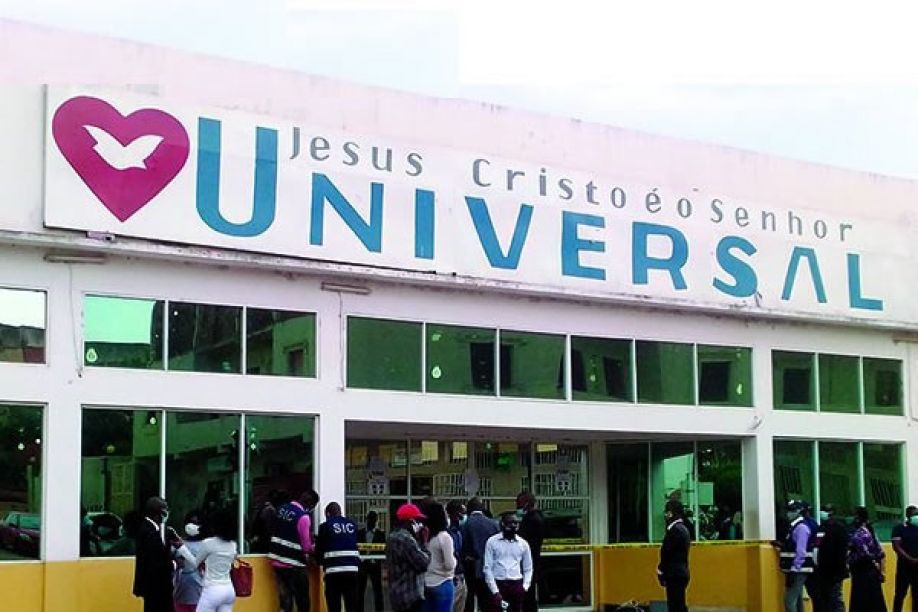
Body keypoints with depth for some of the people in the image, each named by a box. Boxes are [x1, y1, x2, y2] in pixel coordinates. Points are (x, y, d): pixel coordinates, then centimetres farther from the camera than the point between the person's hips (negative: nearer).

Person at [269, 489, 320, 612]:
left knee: (285, 599, 10)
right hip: (293, 565, -7)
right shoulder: (303, 517, -18)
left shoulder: (282, 508, 5)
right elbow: (306, 546, -15)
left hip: (277, 560, 7)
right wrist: (315, 547, 6)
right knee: (302, 602, 4)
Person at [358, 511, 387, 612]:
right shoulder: (359, 533, 6)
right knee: (359, 592, 2)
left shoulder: (381, 534, 6)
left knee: (378, 591, 1)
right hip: (361, 564, 0)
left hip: (375, 565, 0)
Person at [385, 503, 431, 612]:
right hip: (411, 596, -10)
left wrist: (418, 540, 7)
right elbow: (423, 563, -18)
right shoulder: (406, 539, -19)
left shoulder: (392, 536, 12)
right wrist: (424, 541, -7)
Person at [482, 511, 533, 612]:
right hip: (497, 585, -2)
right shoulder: (492, 542, 0)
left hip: (516, 585, 2)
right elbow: (487, 568, -3)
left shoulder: (523, 543, 9)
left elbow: (528, 568, 14)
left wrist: (525, 587, -1)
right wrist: (495, 591, -9)